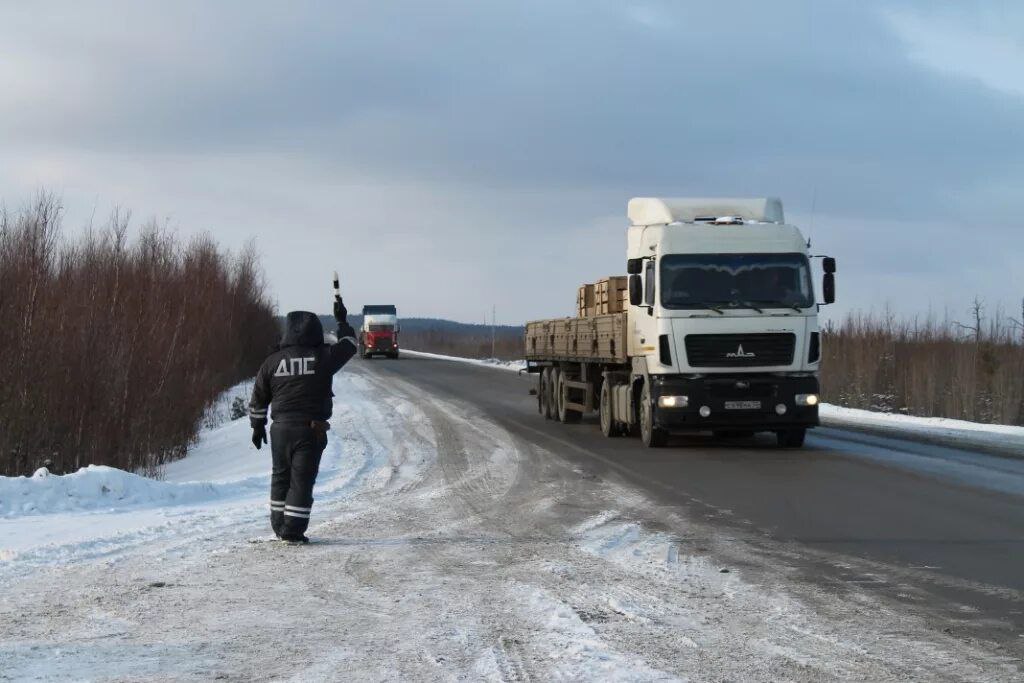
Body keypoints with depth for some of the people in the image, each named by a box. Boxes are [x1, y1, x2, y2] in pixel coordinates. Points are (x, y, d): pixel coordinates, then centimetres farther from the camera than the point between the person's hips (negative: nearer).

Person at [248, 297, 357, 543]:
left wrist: (257, 426, 20)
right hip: (311, 430, -3)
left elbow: (258, 399, 8)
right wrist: (343, 321, 26)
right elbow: (349, 345, 12)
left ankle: (279, 525, 22)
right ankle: (293, 529, -3)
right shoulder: (323, 357, -6)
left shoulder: (272, 361, 2)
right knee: (302, 480, 0)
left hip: (281, 428, 3)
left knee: (281, 477, 16)